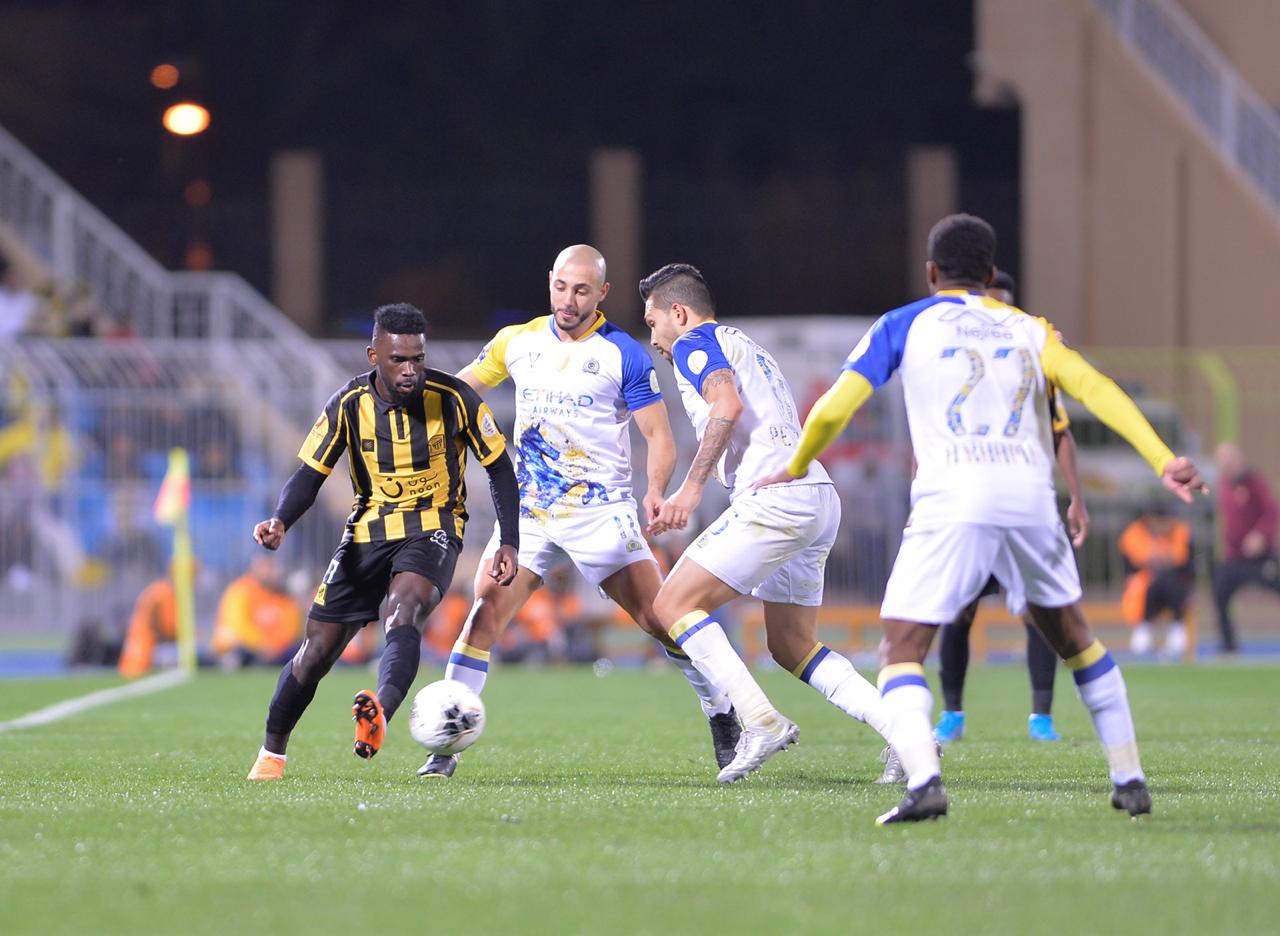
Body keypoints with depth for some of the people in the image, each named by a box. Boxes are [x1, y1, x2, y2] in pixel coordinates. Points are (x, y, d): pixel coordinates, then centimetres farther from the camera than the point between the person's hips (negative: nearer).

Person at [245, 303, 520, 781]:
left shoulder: (454, 398, -12)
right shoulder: (349, 405, -9)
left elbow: (499, 467, -1)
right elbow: (309, 473, -5)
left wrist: (509, 543, -7)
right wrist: (280, 521, -26)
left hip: (432, 527, -3)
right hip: (368, 531, 3)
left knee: (403, 614, -34)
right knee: (317, 651, 2)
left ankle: (379, 716, -59)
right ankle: (272, 752, 24)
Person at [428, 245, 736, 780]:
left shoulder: (624, 355, -5)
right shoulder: (517, 342, 6)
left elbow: (658, 434, -6)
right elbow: (459, 389, 20)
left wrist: (656, 490, -24)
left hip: (600, 510, -3)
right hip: (528, 510, 3)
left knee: (660, 618, -7)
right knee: (484, 611, -12)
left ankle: (723, 720, 12)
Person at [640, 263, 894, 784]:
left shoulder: (694, 344, 2)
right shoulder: (748, 348, 30)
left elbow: (728, 405, -17)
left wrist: (692, 487, -21)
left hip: (774, 499, -9)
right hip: (819, 498, 9)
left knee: (674, 604, -4)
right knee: (791, 645, 14)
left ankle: (761, 721, -15)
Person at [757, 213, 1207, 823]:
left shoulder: (904, 325, 15)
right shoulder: (1027, 331, 21)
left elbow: (833, 410, 8)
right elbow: (1095, 389, 4)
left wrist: (796, 469, 26)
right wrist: (1163, 461, -4)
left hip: (952, 504, -3)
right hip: (1031, 497, 3)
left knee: (904, 649, -2)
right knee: (1070, 634, 24)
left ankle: (923, 779, -27)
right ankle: (1129, 780, 24)